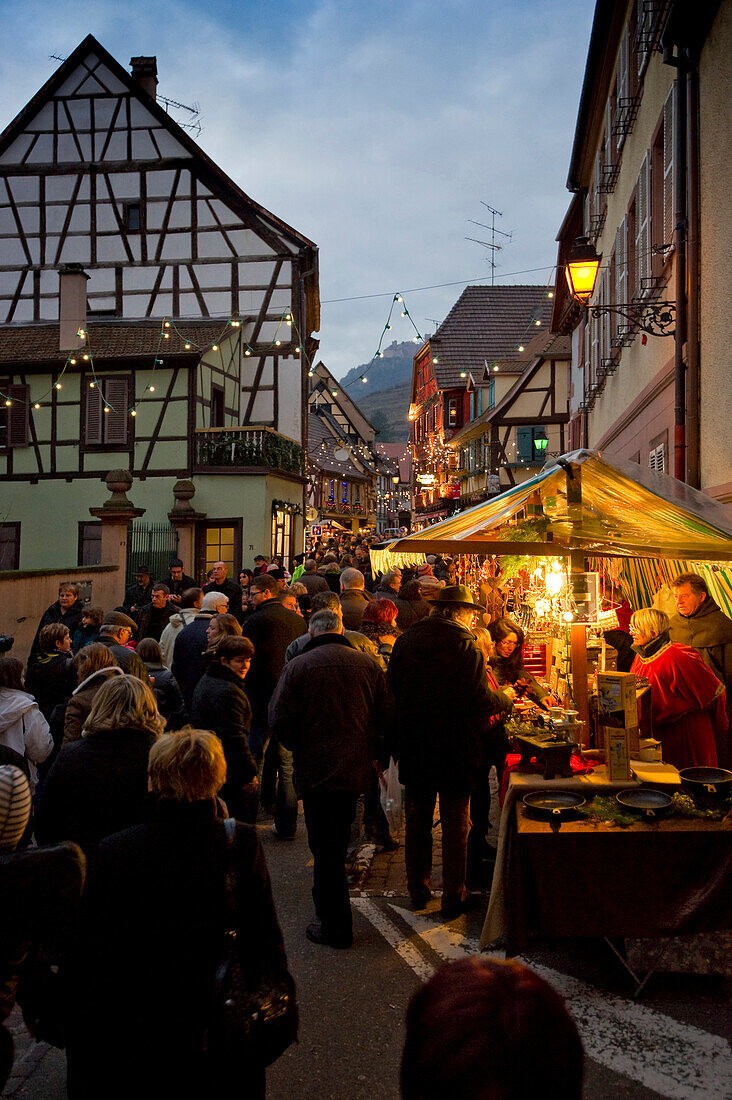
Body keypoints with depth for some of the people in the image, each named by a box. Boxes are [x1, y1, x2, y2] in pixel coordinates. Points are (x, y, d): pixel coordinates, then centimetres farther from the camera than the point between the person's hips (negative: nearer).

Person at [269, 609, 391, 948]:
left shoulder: (298, 667, -9)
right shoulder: (367, 664, 1)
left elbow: (279, 720, -11)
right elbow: (386, 715, 3)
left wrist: (300, 749, 6)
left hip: (316, 769, -4)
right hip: (356, 768, 4)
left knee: (325, 847, 5)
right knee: (338, 841, 23)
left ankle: (335, 927, 12)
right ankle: (330, 911, 40)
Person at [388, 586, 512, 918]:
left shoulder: (405, 640, 0)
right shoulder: (466, 645, -14)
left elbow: (392, 689, 4)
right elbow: (479, 698, -17)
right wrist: (506, 701, 3)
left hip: (413, 747, 4)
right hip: (455, 750, -4)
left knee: (417, 819, 16)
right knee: (455, 824, 9)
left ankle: (418, 887, 28)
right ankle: (453, 896, 17)